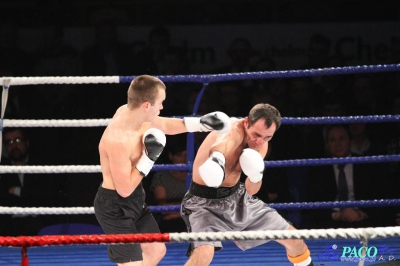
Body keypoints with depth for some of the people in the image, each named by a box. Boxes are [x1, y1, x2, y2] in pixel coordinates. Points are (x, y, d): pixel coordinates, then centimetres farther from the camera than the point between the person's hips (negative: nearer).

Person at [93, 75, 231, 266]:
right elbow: (125, 189, -27)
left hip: (135, 200, 10)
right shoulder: (118, 140, -34)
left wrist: (201, 123, 9)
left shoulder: (130, 111, -7)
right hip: (115, 208, -10)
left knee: (156, 250, 23)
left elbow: (164, 125, 15)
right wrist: (148, 159, -23)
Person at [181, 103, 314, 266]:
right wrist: (217, 157, -80)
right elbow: (225, 143, -57)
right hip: (205, 202, -7)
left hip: (237, 197, 7)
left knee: (294, 240, 12)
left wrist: (256, 177, -23)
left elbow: (251, 190, 1)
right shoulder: (234, 130, -29)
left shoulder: (261, 144, -5)